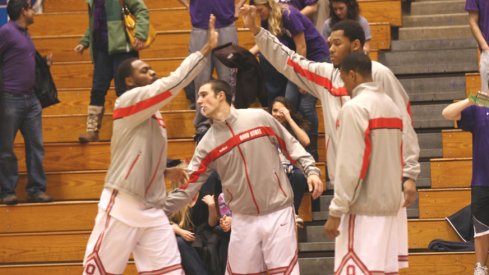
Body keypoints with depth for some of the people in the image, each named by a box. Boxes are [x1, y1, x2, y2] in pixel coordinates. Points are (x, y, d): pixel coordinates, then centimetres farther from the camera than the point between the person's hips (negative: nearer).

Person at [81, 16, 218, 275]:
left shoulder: (153, 113, 15)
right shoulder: (128, 101, -10)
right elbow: (173, 82, -21)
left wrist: (166, 173, 7)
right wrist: (207, 48, -21)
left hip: (151, 210, 8)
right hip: (121, 208, -8)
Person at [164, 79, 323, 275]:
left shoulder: (259, 118, -3)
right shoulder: (208, 144, 3)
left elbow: (291, 146, 5)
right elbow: (188, 186, 3)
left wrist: (311, 170, -7)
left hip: (277, 212, -3)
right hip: (244, 219, 3)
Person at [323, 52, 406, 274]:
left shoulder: (355, 107, -12)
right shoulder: (391, 105, 13)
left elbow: (349, 165, -17)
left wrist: (336, 211, -14)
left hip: (364, 209, -8)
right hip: (390, 205, 8)